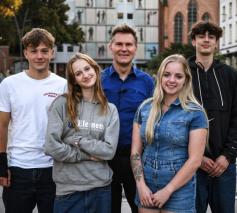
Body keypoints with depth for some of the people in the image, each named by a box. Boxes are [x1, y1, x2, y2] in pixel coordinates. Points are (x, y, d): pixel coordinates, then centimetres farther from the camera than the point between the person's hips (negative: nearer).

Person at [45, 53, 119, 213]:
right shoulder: (62, 104, -3)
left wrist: (77, 141, -9)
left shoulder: (110, 109, 4)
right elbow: (52, 146, -11)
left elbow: (109, 150, -6)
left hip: (101, 187, 2)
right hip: (68, 188, -2)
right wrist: (87, 155, -6)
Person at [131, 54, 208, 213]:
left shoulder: (195, 113, -7)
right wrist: (141, 185, -6)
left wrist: (168, 190, -11)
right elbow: (135, 151, 5)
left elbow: (195, 160, -11)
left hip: (179, 192, -3)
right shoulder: (145, 108, 4)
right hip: (146, 190, 3)